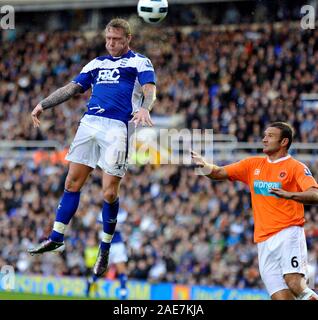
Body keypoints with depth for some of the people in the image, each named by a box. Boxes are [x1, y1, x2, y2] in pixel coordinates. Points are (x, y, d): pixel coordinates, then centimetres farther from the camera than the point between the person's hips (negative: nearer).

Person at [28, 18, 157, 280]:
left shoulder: (139, 62, 7)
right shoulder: (97, 63, 24)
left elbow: (150, 89, -9)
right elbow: (73, 88, 26)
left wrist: (144, 109, -31)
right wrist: (44, 105, 18)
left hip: (117, 128, -5)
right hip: (89, 123, 5)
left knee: (110, 193, -8)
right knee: (72, 183, 1)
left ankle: (105, 248, 7)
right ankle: (57, 238, 6)